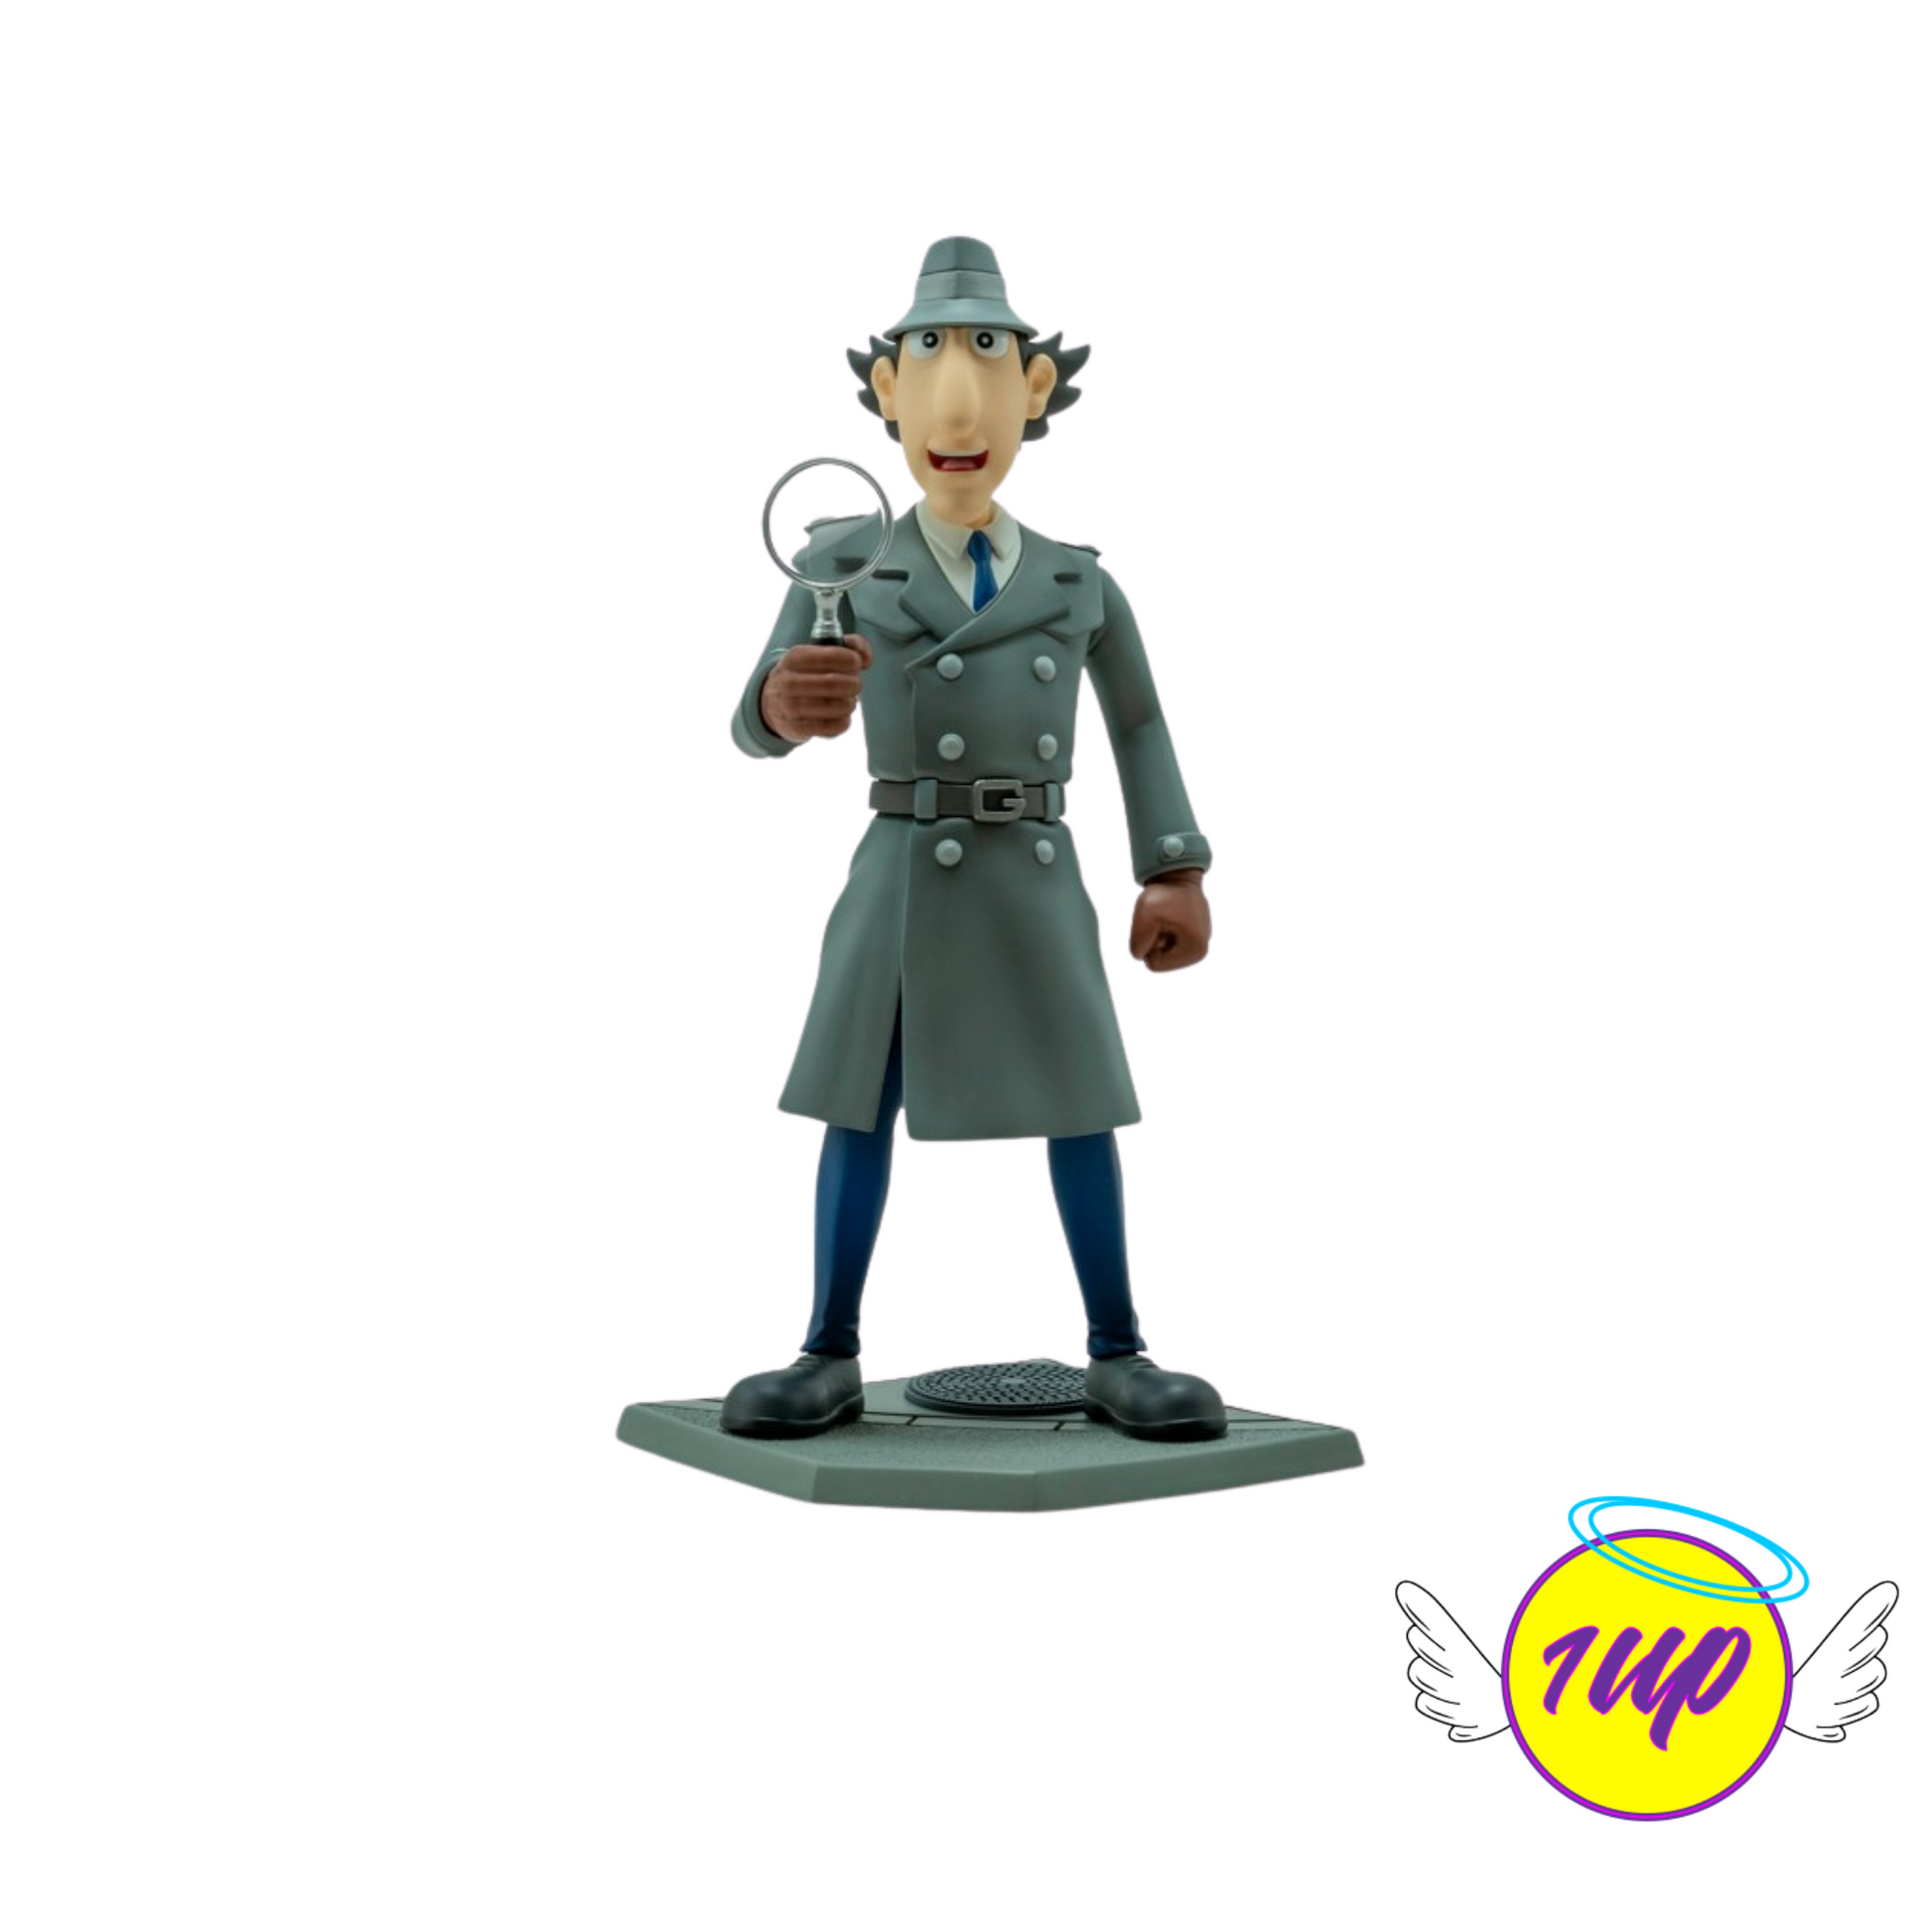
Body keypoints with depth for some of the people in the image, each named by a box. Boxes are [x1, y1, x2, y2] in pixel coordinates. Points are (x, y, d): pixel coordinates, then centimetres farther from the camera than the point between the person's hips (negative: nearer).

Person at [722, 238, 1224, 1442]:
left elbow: (1139, 720, 20)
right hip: (904, 878, -2)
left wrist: (1178, 873, 11)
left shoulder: (1078, 581, 10)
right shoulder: (843, 562, 2)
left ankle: (1119, 1357, 11)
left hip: (1037, 883, 2)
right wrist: (787, 703, -30)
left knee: (1078, 1110, 2)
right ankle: (832, 1359, 10)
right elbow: (756, 728, -4)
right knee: (862, 1106, 1)